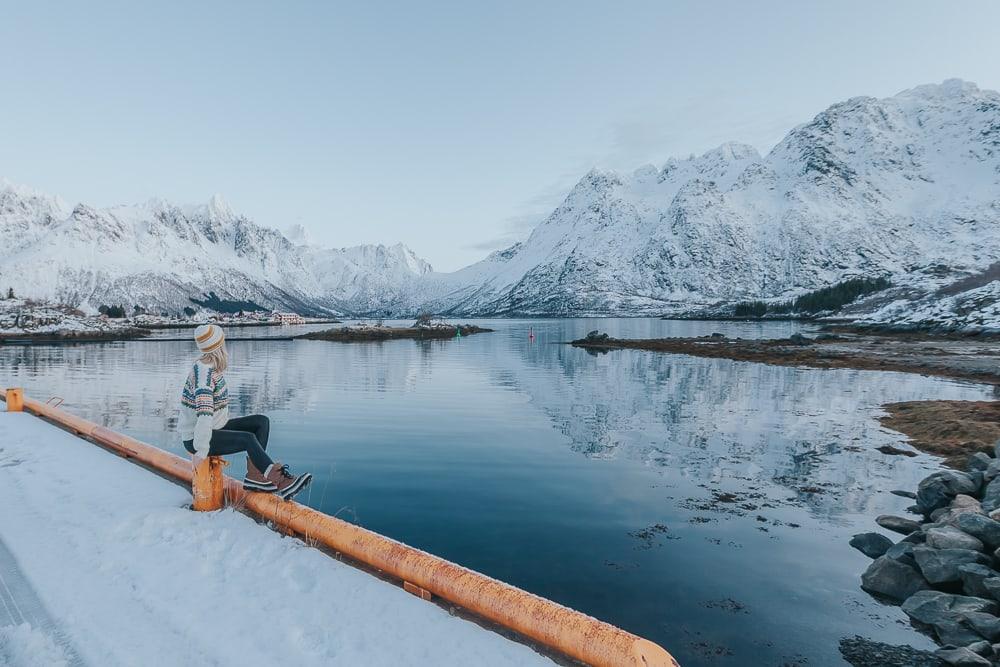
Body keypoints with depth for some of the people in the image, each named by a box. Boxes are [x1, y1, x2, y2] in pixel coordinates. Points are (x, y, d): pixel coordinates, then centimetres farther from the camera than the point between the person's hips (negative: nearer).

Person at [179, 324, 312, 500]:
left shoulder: (213, 367, 6)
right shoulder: (203, 372, -24)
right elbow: (204, 412, -32)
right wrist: (201, 451, -34)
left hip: (216, 428, 10)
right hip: (195, 438, -10)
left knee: (262, 421, -3)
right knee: (248, 439, -28)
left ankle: (254, 475, -9)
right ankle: (281, 483, -26)